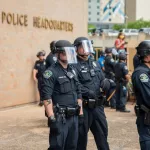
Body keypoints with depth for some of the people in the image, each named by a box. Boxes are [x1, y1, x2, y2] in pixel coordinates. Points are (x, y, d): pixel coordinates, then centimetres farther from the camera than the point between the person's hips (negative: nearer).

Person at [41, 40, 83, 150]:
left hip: (74, 116, 7)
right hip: (59, 117, -7)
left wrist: (80, 113, 14)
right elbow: (46, 97, -17)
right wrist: (51, 118, -21)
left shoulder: (72, 70, 14)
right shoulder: (51, 72, -10)